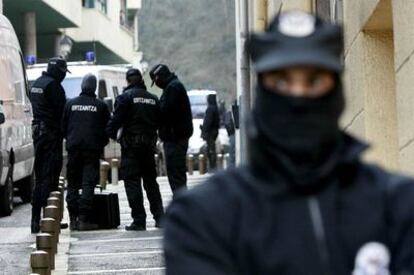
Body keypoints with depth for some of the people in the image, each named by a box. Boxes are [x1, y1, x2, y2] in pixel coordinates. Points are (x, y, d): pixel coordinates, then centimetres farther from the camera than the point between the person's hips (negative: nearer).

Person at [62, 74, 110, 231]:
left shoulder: (70, 104, 6)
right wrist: (101, 144, 20)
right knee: (88, 183, -4)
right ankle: (84, 219, -12)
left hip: (73, 148, 2)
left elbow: (63, 127, 11)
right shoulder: (100, 106, 1)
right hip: (92, 149, -2)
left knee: (72, 184, 8)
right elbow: (107, 128, 6)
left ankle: (73, 219, 5)